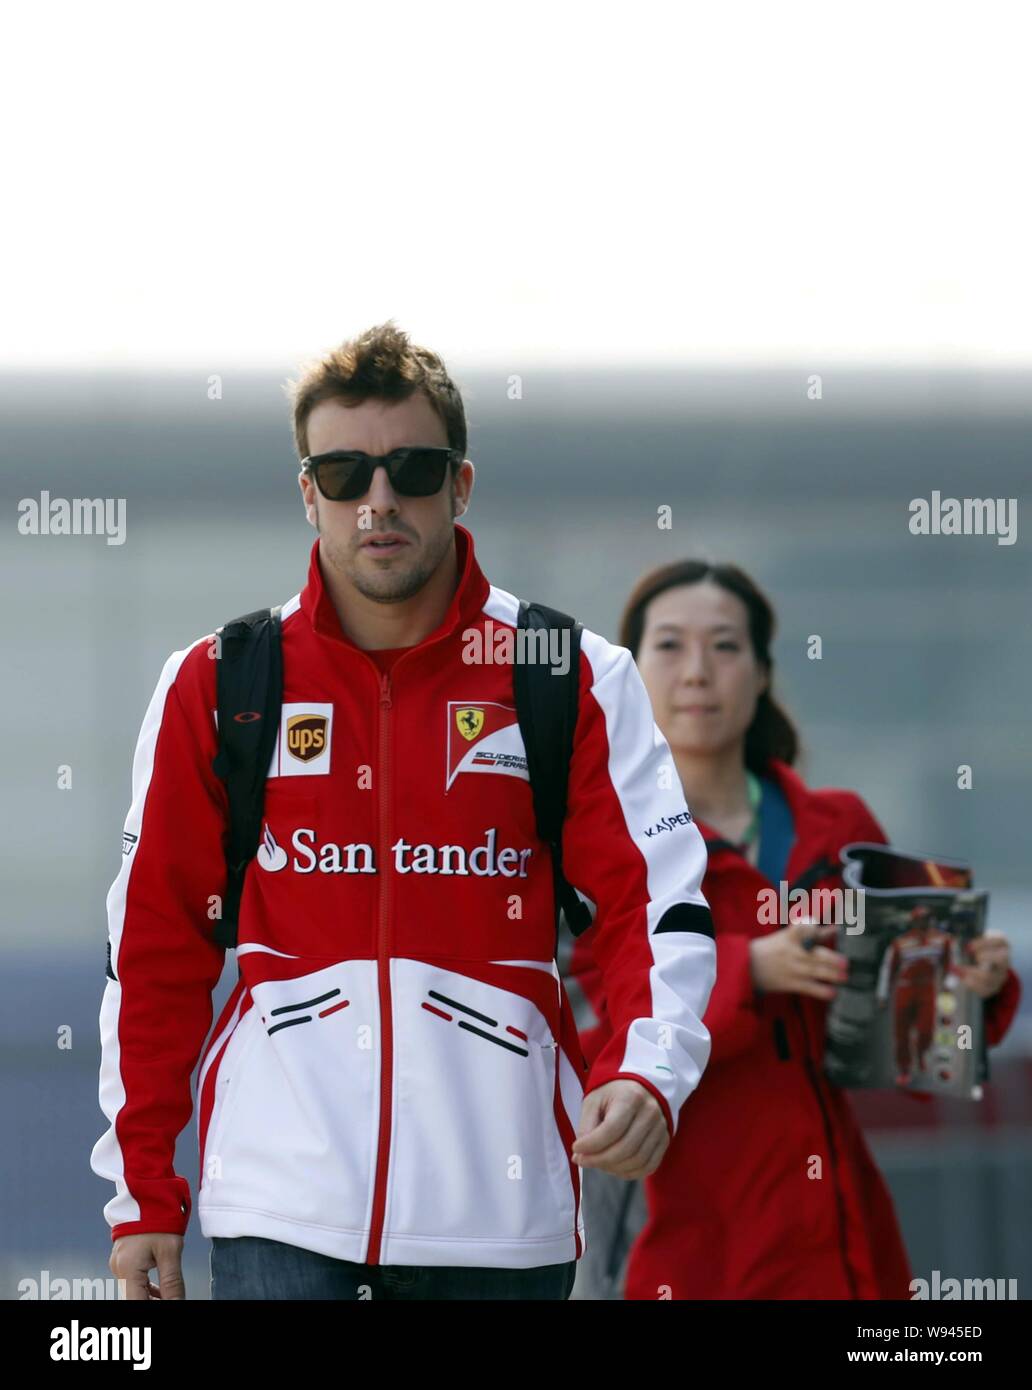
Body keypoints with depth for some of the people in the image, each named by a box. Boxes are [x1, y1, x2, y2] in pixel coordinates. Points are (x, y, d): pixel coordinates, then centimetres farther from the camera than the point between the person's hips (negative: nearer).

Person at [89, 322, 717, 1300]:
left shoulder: (573, 680, 4)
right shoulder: (215, 686, 7)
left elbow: (658, 903, -2)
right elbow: (154, 941, 10)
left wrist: (646, 1071, -22)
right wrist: (140, 1190, 6)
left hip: (501, 1214, 0)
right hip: (279, 1203, 0)